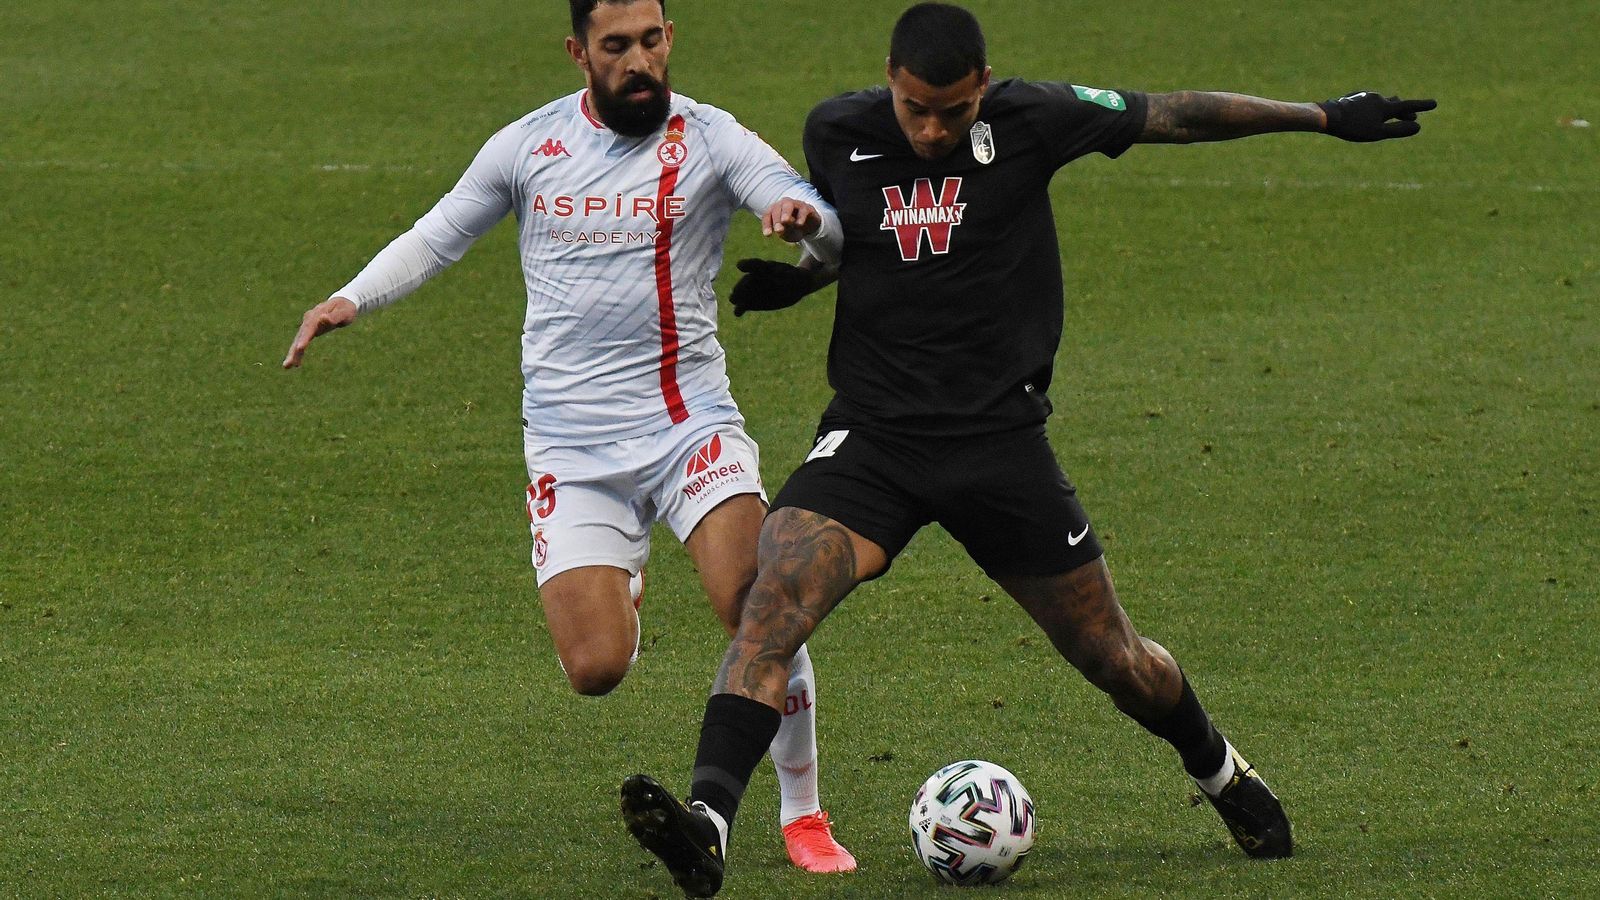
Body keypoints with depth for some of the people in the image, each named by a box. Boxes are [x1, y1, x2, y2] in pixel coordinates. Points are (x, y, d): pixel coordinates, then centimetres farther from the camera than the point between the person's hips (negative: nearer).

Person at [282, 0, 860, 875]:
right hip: (573, 451, 1)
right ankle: (616, 589, 30)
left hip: (690, 424, -1)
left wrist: (805, 218, -38)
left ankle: (802, 814, -2)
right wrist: (351, 298, 2)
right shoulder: (528, 146, 4)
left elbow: (835, 231, -14)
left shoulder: (709, 139, -4)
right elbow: (438, 236, 17)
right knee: (595, 670, -9)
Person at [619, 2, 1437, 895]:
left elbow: (1173, 114, 4)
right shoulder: (835, 133, -1)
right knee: (776, 595, -25)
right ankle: (707, 826, -35)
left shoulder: (1030, 120, -7)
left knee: (1109, 654, 8)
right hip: (872, 435, 1)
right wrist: (799, 276, -1)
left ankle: (1223, 773, 39)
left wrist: (1326, 116, 9)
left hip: (1001, 438, -1)